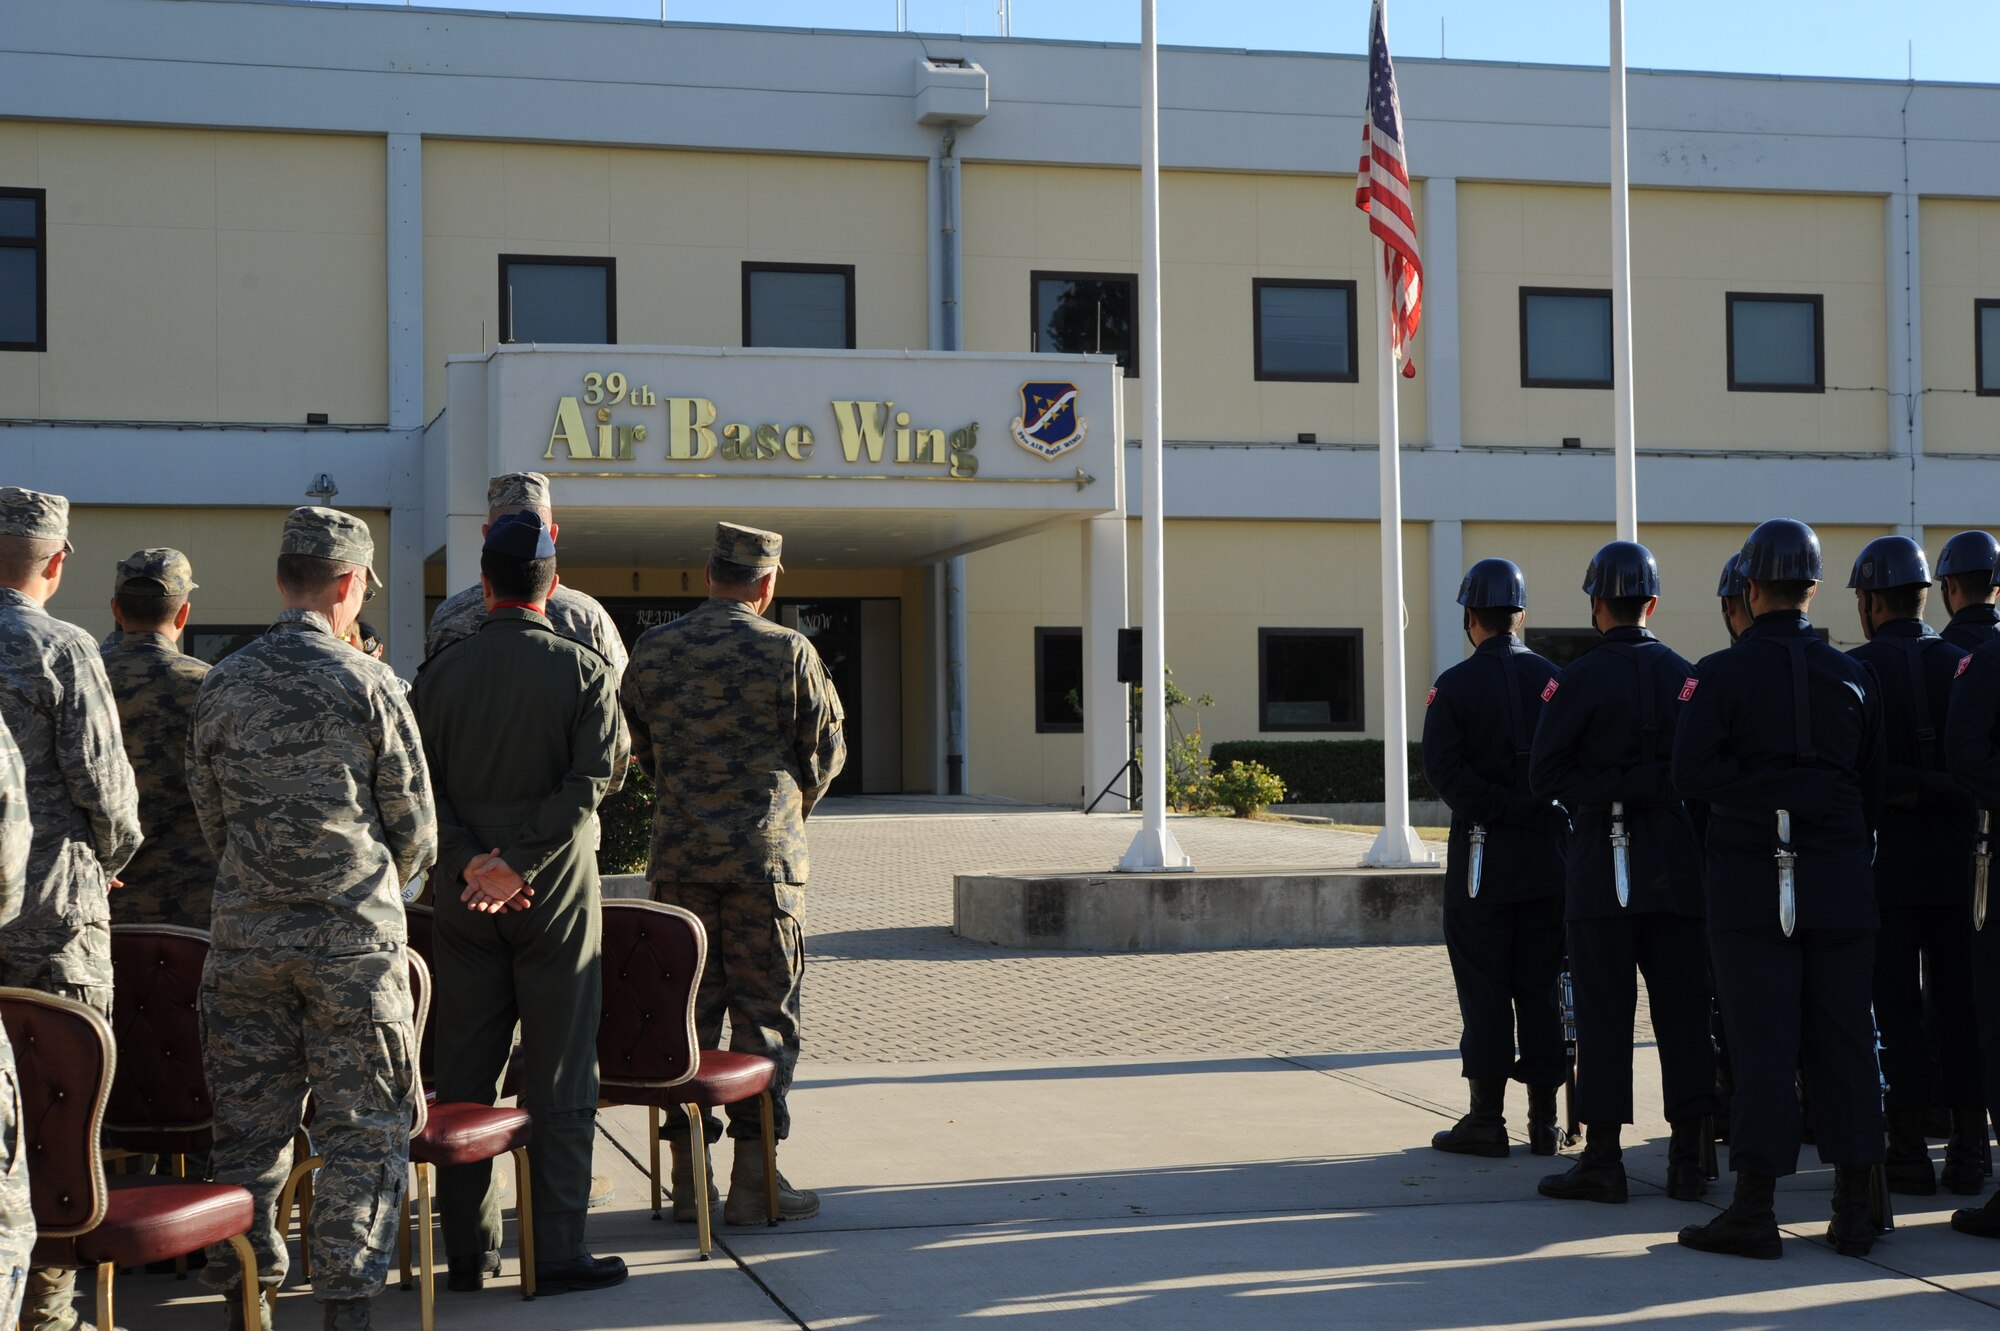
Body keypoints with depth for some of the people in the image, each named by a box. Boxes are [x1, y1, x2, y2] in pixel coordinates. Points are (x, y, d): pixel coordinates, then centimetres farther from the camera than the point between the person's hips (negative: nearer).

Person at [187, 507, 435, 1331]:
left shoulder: (223, 685, 2)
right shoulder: (367, 684, -9)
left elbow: (209, 813, 11)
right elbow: (414, 824, -3)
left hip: (245, 932, 4)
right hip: (352, 937, -4)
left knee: (248, 1116, 12)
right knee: (362, 1122, 5)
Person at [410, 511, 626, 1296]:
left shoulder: (439, 675, 4)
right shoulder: (585, 671, -4)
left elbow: (423, 787, -3)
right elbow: (588, 782, -14)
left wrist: (471, 862, -8)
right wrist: (517, 866, -15)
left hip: (463, 899, 3)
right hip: (557, 896, -3)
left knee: (464, 1077, 10)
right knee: (559, 1081, 2)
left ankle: (469, 1250, 15)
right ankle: (557, 1253, 4)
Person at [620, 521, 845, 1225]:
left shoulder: (652, 650, 4)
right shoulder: (788, 651, -6)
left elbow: (638, 748, 14)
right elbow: (825, 751, 2)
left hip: (678, 854, 4)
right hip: (765, 857, -4)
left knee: (685, 1008, 9)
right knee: (764, 1012, 3)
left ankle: (687, 1176, 11)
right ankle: (753, 1178, 3)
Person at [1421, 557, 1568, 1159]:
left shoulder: (1454, 686, -6)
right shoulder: (1554, 680, 4)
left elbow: (1445, 771, -15)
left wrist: (1508, 810, -14)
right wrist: (1539, 811, 3)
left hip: (1482, 856, -3)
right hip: (1548, 859, 3)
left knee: (1484, 991, 1)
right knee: (1541, 990, 9)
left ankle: (1486, 1120, 3)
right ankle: (1544, 1121, 12)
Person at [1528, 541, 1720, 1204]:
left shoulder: (1583, 676, -8)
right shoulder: (1684, 674, 5)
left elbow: (1546, 771, -9)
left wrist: (1592, 798, 2)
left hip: (1605, 856, -4)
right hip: (1678, 855, 4)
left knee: (1604, 1008, 0)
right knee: (1683, 1007, 8)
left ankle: (1603, 1156, 1)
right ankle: (1688, 1155, 10)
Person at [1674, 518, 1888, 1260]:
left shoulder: (1722, 674, -5)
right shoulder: (1854, 677, 6)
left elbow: (1692, 774, -16)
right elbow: (1873, 786, 9)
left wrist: (1758, 788, -2)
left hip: (1751, 884, -3)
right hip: (1841, 882, 3)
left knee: (1762, 1046, -2)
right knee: (1845, 1044, 7)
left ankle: (1754, 1210, 0)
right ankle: (1854, 1207, 9)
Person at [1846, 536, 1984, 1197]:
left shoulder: (1853, 669, -8)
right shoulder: (1964, 663, 3)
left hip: (1886, 861, -3)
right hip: (1958, 860, 3)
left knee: (1898, 1007, 2)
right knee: (1959, 1005, 8)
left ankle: (1909, 1152, 3)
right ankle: (1969, 1150, 10)